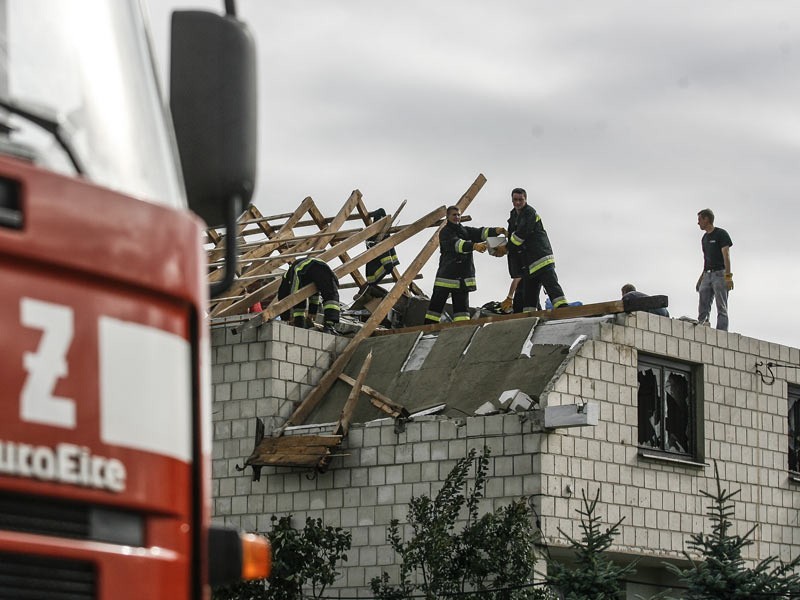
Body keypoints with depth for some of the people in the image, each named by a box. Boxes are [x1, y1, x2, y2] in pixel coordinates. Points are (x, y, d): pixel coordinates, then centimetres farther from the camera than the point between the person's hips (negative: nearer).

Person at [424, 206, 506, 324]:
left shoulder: (466, 231, 18)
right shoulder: (445, 232, -4)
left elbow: (480, 233, 2)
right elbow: (456, 244, -22)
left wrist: (496, 231, -19)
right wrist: (474, 246, -38)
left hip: (463, 276, 6)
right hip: (447, 273, -6)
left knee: (462, 304, 4)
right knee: (437, 302, -4)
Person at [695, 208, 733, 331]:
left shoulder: (721, 234, -4)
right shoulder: (704, 238, 20)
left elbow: (726, 256, -12)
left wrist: (728, 276, -20)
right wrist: (701, 279, 19)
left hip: (720, 274, -8)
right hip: (707, 275, 8)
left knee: (721, 309, -10)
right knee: (703, 309, -1)